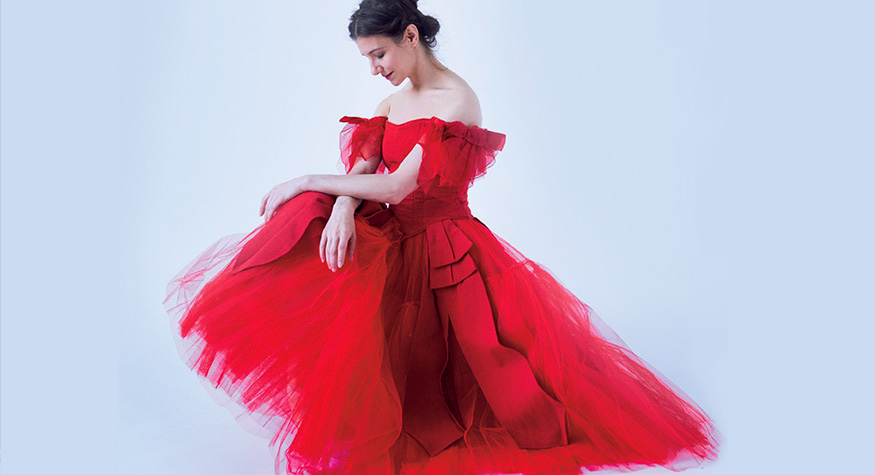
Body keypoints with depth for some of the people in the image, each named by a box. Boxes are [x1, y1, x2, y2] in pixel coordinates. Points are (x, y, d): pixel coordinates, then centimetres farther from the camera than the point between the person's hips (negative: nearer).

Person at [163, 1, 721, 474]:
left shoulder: (458, 102, -18)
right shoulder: (394, 98, 8)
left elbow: (398, 185, -24)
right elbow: (362, 164, -1)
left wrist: (307, 182, -18)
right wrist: (342, 207, -25)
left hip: (441, 250, -7)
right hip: (393, 238, 7)